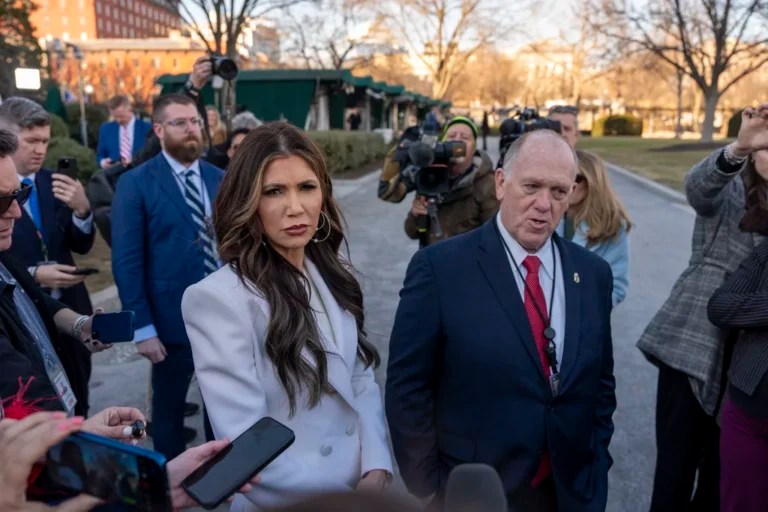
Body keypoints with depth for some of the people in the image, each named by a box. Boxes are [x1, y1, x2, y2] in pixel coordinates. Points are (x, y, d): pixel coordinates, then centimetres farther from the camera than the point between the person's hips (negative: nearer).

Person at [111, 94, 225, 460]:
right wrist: (142, 327, -14)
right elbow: (126, 261, -10)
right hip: (171, 320, -3)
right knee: (168, 409, 14)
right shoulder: (135, 183, -7)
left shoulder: (219, 179, 7)